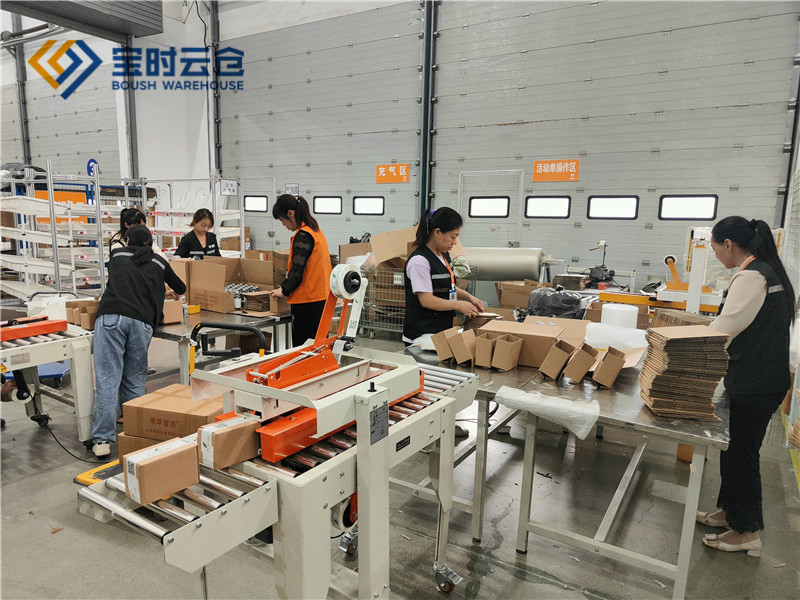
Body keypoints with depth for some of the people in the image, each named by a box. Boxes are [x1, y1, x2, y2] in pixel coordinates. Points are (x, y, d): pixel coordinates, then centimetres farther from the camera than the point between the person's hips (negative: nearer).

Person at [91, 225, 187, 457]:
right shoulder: (159, 263, 22)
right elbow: (181, 289, 36)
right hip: (141, 322, 1)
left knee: (107, 380, -3)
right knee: (135, 381, 10)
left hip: (111, 317, 0)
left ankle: (103, 440, -5)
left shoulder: (117, 255, 23)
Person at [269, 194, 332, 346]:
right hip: (321, 297, 9)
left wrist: (284, 291, -2)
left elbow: (297, 270, -18)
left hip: (307, 300, -9)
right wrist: (286, 286, 18)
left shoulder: (302, 235, -15)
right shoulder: (315, 230, 14)